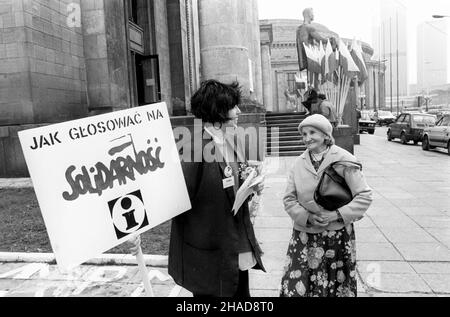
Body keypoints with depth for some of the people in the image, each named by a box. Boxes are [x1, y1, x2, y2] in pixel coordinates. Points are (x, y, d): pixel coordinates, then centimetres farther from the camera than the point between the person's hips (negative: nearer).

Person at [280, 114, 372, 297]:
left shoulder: (344, 160, -7)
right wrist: (307, 217, -11)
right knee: (296, 287, 1)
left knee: (335, 286, 10)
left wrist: (338, 214, -15)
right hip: (304, 236, 2)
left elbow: (364, 196, -6)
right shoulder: (299, 163, 3)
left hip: (337, 236, -2)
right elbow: (289, 199, 4)